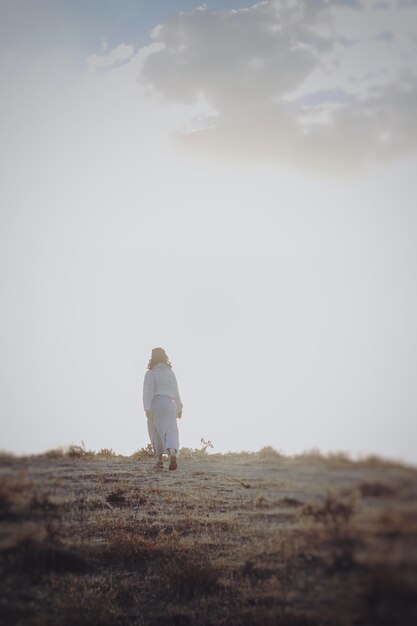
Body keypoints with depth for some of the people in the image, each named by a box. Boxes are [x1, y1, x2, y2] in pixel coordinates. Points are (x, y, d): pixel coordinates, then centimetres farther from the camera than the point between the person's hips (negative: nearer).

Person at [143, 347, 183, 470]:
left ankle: (159, 459, 15)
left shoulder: (150, 373, -4)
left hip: (155, 404, -2)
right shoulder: (170, 372, 9)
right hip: (169, 403, 2)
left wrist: (147, 408, -17)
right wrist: (179, 407, 20)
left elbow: (148, 391, -12)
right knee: (170, 431, -3)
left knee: (156, 432, 10)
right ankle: (173, 454, -27)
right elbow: (175, 391, 12)